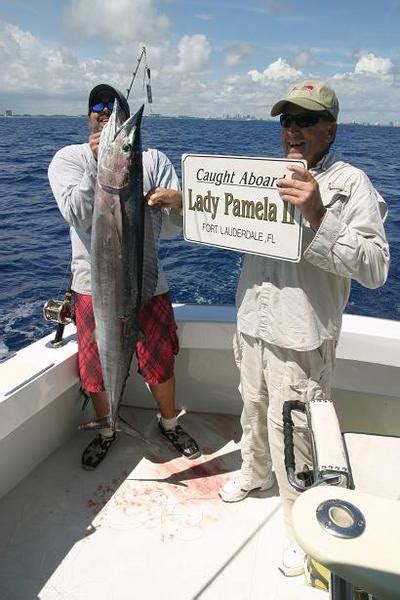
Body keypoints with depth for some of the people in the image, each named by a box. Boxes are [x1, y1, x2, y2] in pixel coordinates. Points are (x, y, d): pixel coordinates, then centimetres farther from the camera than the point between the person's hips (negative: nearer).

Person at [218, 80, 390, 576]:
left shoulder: (350, 184, -11)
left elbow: (375, 268, -22)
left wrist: (318, 217, -33)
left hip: (300, 340, -6)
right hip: (251, 326, 7)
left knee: (292, 439, 5)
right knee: (254, 412, 26)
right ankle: (254, 474, 54)